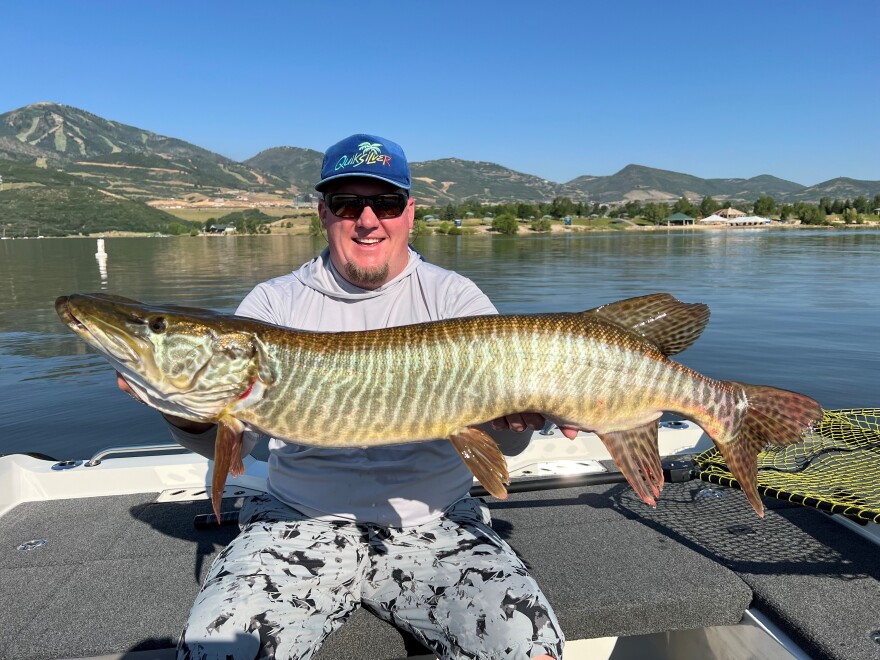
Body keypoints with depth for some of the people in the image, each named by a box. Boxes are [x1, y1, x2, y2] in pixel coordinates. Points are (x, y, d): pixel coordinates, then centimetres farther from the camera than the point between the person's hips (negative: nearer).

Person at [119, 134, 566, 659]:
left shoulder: (455, 297, 1)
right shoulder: (275, 303, 3)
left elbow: (505, 442, -7)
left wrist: (516, 421, -30)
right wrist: (189, 418, -25)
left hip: (435, 526, 0)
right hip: (301, 523, 1)